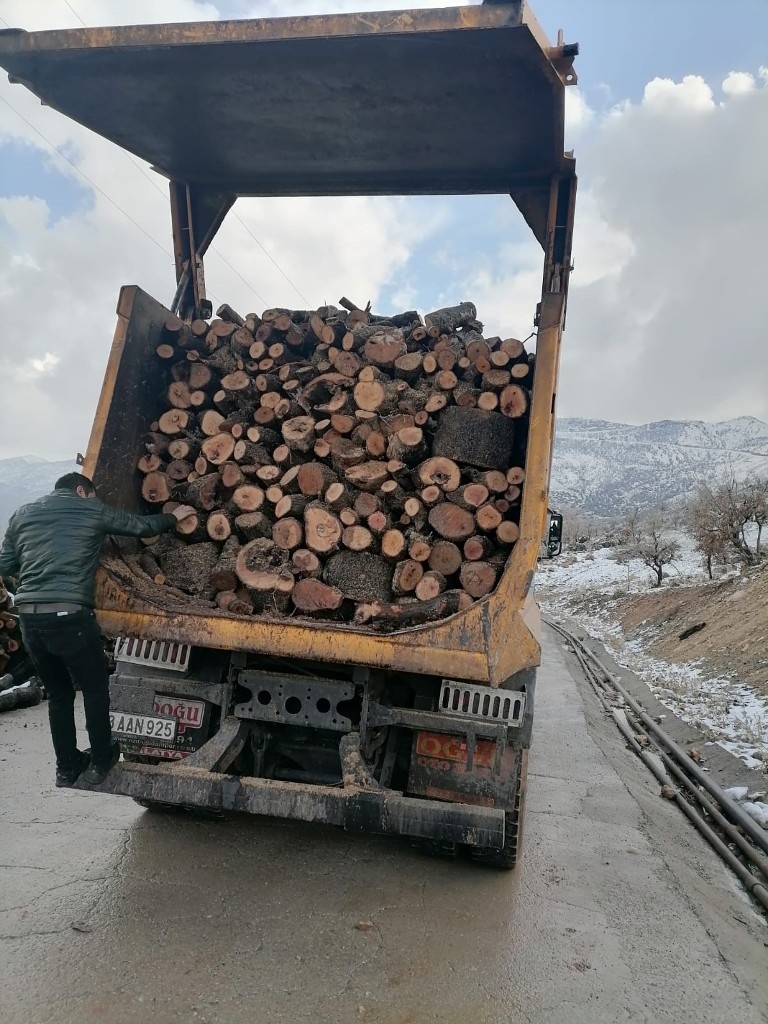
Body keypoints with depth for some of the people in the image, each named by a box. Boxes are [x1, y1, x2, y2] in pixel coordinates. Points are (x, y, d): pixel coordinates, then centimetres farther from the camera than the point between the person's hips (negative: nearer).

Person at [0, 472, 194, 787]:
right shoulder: (92, 510, 6)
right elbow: (141, 526, 16)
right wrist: (173, 517, 32)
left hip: (29, 617, 5)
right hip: (69, 616, -5)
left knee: (57, 693, 22)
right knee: (95, 688, 17)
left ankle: (67, 768, 31)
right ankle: (100, 762, 27)